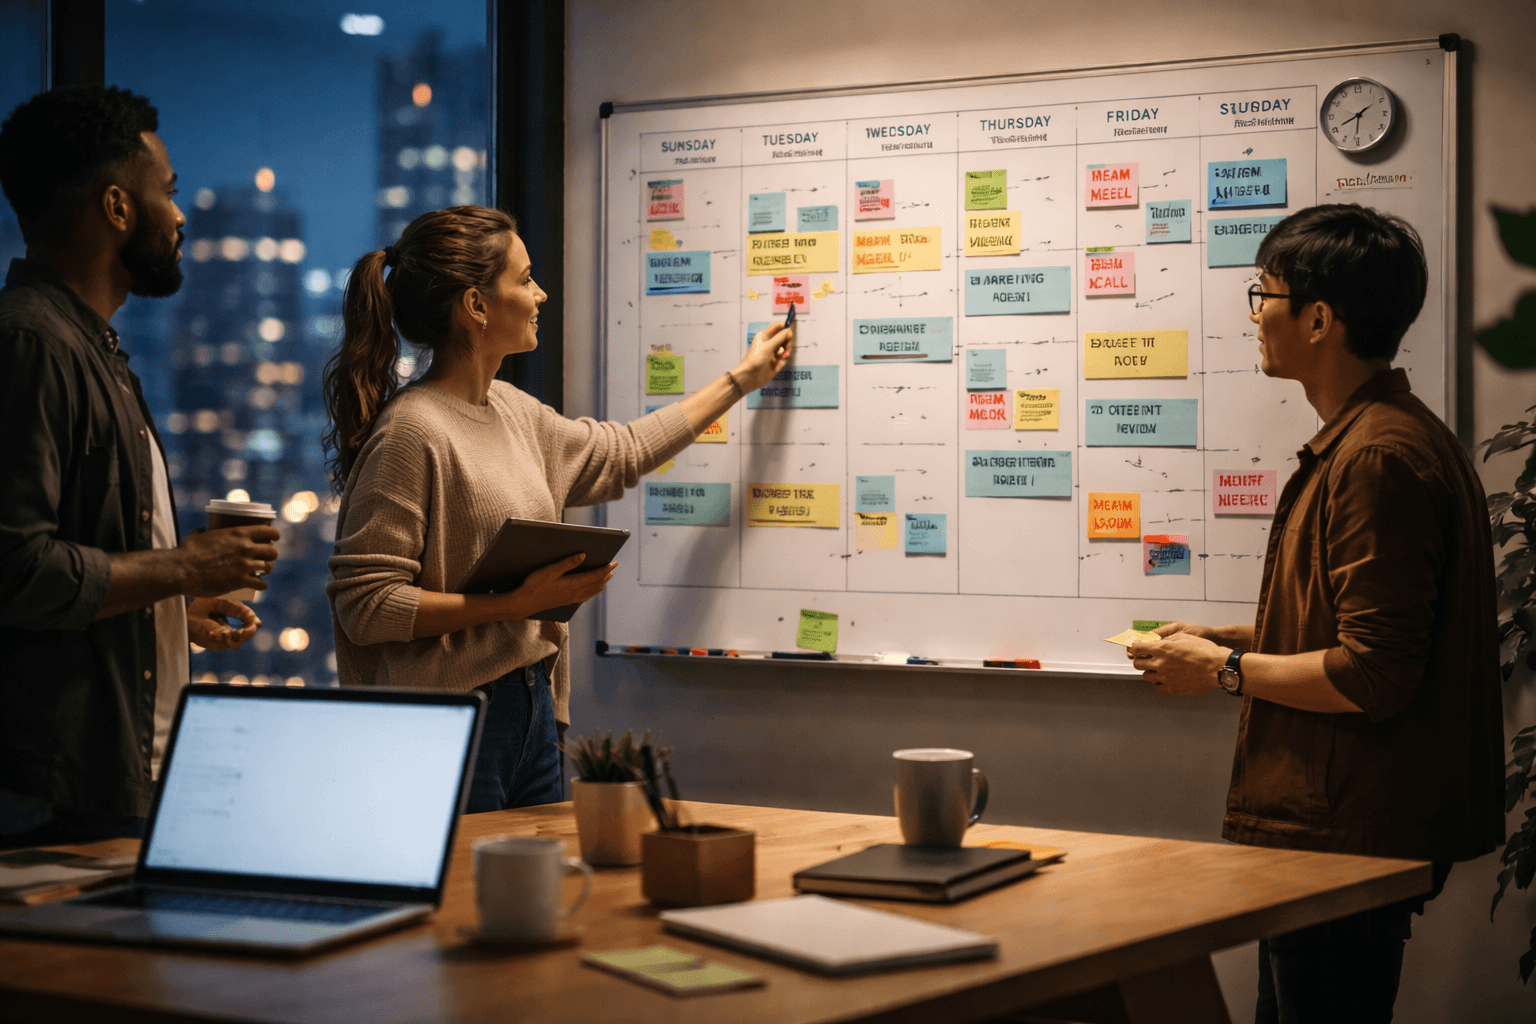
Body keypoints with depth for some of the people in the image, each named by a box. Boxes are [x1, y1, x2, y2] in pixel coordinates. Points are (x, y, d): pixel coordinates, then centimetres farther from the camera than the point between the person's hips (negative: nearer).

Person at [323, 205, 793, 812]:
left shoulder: (509, 410, 11)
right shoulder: (412, 433, -17)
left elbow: (621, 455, 28)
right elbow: (362, 604, -20)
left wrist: (742, 380, 35)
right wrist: (518, 603, -22)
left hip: (531, 711, 9)